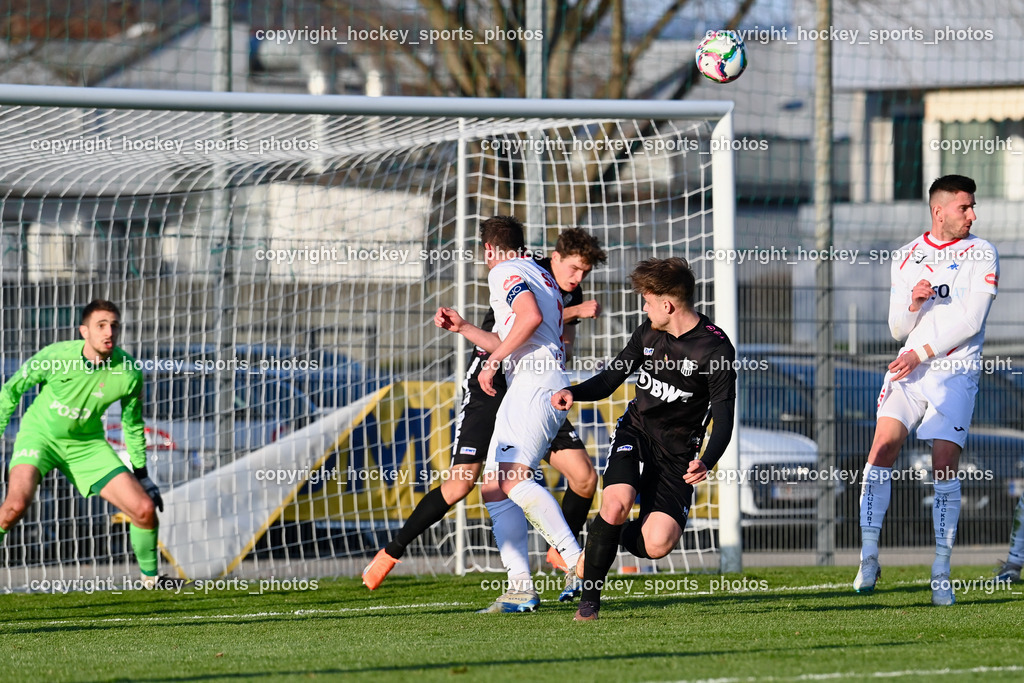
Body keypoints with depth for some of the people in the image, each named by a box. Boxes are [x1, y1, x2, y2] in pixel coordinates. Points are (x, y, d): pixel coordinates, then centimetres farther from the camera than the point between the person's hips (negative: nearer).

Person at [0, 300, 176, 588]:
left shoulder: (129, 374, -16)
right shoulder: (55, 356, -23)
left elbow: (133, 424, 3)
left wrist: (141, 474, 9)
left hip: (87, 444, 3)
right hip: (40, 433, -3)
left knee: (145, 508, -6)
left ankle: (150, 576, 20)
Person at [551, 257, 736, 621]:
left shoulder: (716, 348, -13)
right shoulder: (648, 333, 2)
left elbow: (723, 419, -13)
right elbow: (610, 379, 11)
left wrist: (706, 463, -31)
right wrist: (574, 393, -10)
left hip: (677, 452, -3)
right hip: (636, 432, 3)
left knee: (657, 545, -18)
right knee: (616, 503, -27)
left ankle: (620, 537, 20)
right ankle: (589, 599, -10)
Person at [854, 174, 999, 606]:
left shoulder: (981, 254, 1)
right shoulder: (907, 257, 12)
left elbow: (972, 320, -8)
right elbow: (899, 330, 13)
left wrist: (922, 352, -12)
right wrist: (912, 303, -9)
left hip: (956, 372, -3)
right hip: (909, 366, 3)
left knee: (944, 465, -9)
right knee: (883, 445, -14)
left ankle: (941, 573, -2)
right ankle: (869, 555, -9)